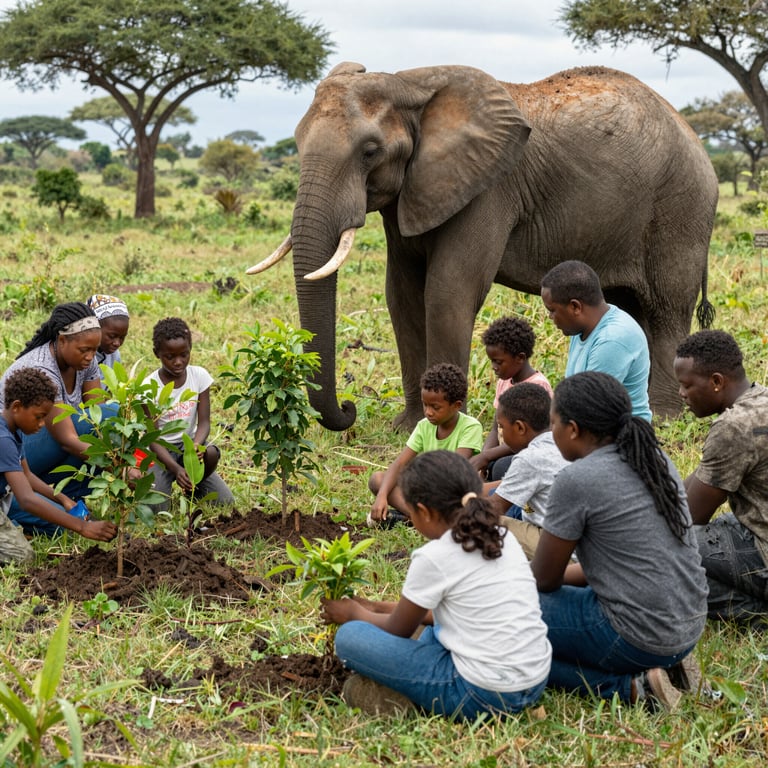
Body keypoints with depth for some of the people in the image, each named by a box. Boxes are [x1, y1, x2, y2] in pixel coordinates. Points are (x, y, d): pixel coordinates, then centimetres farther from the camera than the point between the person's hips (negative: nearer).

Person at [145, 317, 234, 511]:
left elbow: (204, 423, -9)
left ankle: (193, 486, 5)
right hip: (161, 451, -3)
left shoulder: (199, 376, -7)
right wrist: (176, 469, -34)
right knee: (154, 507, -26)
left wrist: (197, 445, -34)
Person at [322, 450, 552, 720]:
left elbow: (398, 631, 4)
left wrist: (355, 613, 23)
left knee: (350, 637, -3)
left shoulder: (434, 557, -13)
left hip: (483, 695, -8)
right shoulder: (502, 538, 9)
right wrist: (380, 607, 28)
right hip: (535, 685, 8)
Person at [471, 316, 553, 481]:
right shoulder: (503, 383, 11)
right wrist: (483, 456, -9)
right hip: (506, 454, 8)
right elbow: (495, 429, 11)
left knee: (502, 467, -34)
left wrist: (486, 456, -22)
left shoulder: (537, 385, -15)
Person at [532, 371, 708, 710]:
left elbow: (544, 579, -5)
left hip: (638, 638, -9)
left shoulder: (575, 480, -16)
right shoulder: (655, 459, 7)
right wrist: (569, 573, 20)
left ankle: (629, 687, -7)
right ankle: (667, 663, 11)